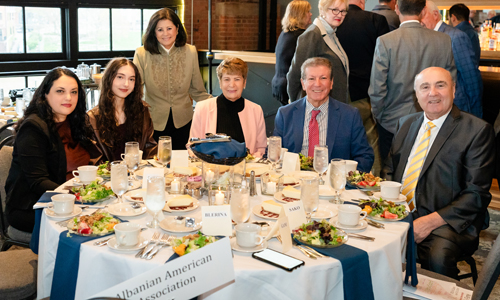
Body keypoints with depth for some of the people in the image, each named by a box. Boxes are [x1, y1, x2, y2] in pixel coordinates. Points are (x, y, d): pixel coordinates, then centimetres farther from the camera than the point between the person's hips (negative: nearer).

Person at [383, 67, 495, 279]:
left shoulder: (477, 130, -2)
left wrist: (431, 221, -17)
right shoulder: (406, 124, 16)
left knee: (437, 258, -34)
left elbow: (477, 194, -7)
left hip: (447, 222, -5)